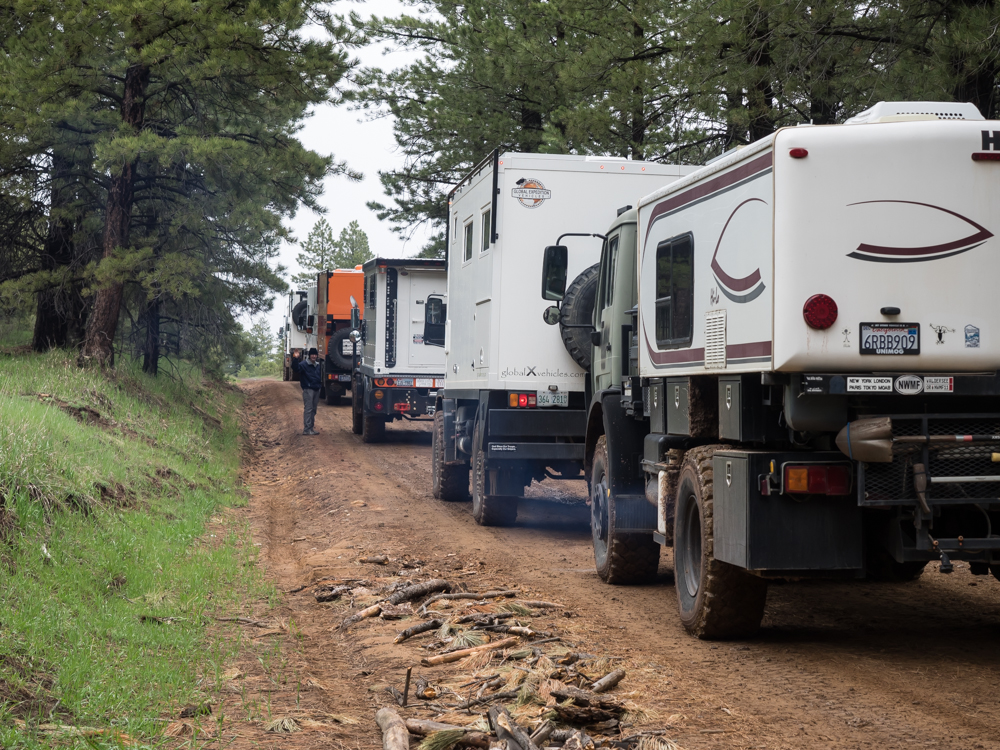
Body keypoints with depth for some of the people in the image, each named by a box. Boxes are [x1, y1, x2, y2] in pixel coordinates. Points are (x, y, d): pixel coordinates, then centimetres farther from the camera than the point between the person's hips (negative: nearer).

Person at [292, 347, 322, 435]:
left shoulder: (318, 365, 15)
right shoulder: (304, 364, -7)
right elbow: (296, 368, -26)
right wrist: (295, 359, -38)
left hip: (316, 390, 8)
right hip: (308, 389, -8)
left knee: (313, 409, 11)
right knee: (308, 409, -11)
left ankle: (310, 428, 18)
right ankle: (307, 429, -12)